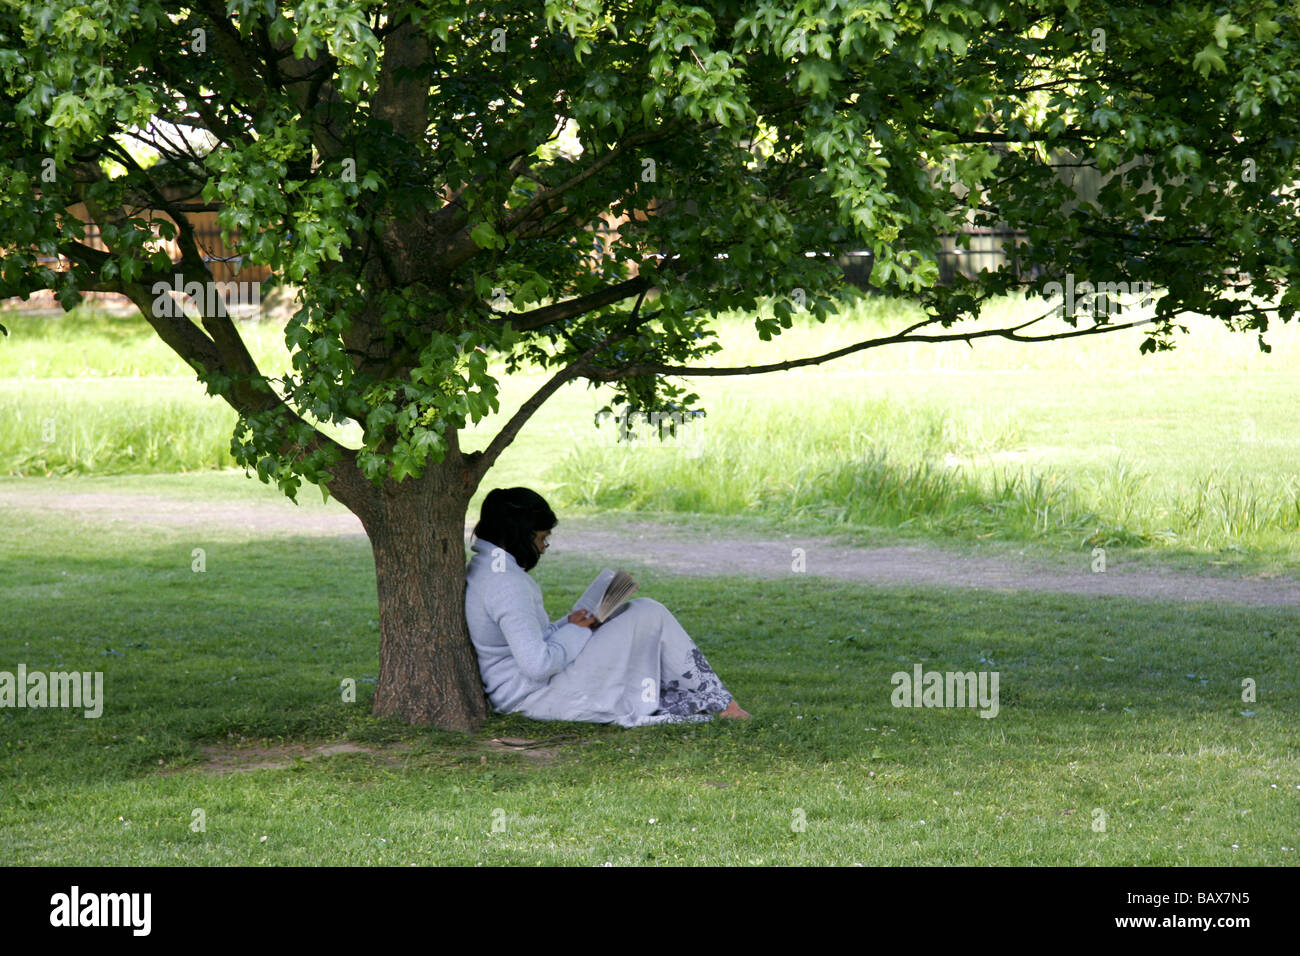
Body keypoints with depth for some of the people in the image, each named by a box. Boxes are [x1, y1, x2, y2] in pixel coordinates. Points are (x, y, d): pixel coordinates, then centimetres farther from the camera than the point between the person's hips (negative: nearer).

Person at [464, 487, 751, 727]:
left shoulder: (479, 570, 10)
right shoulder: (506, 583, -23)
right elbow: (538, 665, -27)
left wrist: (567, 626, 6)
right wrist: (574, 632, -10)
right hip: (541, 698, -11)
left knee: (642, 612, 18)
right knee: (649, 616, -3)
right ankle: (720, 705, 8)